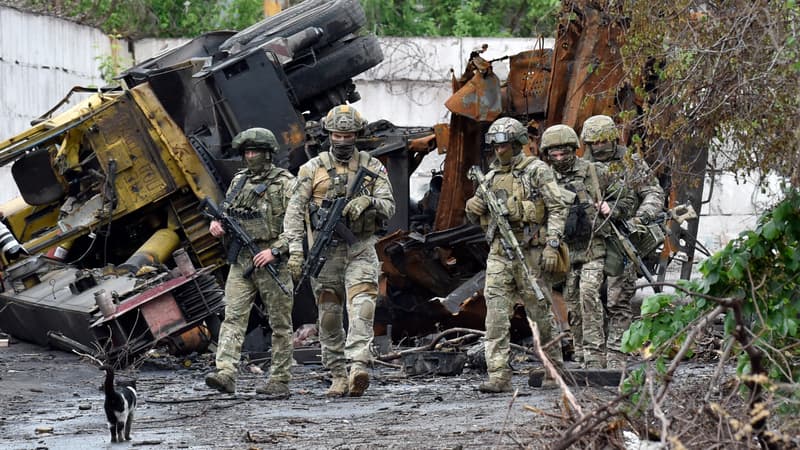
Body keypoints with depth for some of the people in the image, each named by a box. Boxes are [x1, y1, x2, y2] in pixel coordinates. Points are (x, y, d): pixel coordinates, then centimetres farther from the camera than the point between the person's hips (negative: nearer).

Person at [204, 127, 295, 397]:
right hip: (241, 261, 5)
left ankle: (279, 381, 7)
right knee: (233, 316, -9)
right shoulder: (239, 181, 14)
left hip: (272, 261, -5)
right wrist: (217, 225, 3)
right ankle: (225, 375, -18)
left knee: (280, 323, 2)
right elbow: (226, 212, 26)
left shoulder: (284, 183, -4)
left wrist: (275, 250, -18)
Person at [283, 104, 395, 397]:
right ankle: (338, 376, 12)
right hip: (326, 250, 1)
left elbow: (389, 208, 1)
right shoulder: (313, 168, 4)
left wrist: (368, 201, -22)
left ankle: (358, 368, -30)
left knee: (362, 306, -19)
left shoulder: (372, 167, 6)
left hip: (361, 249, -1)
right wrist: (295, 249, -12)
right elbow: (295, 210, -1)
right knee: (330, 315, 4)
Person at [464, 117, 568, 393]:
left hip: (530, 253, -4)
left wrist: (552, 245, -15)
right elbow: (479, 219, 23)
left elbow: (557, 209, -6)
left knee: (541, 313, 5)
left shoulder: (537, 171, -1)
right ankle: (499, 376, -12)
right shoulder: (491, 177, 15)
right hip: (499, 254, 5)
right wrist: (473, 209, -1)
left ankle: (555, 368, 21)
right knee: (496, 315, -8)